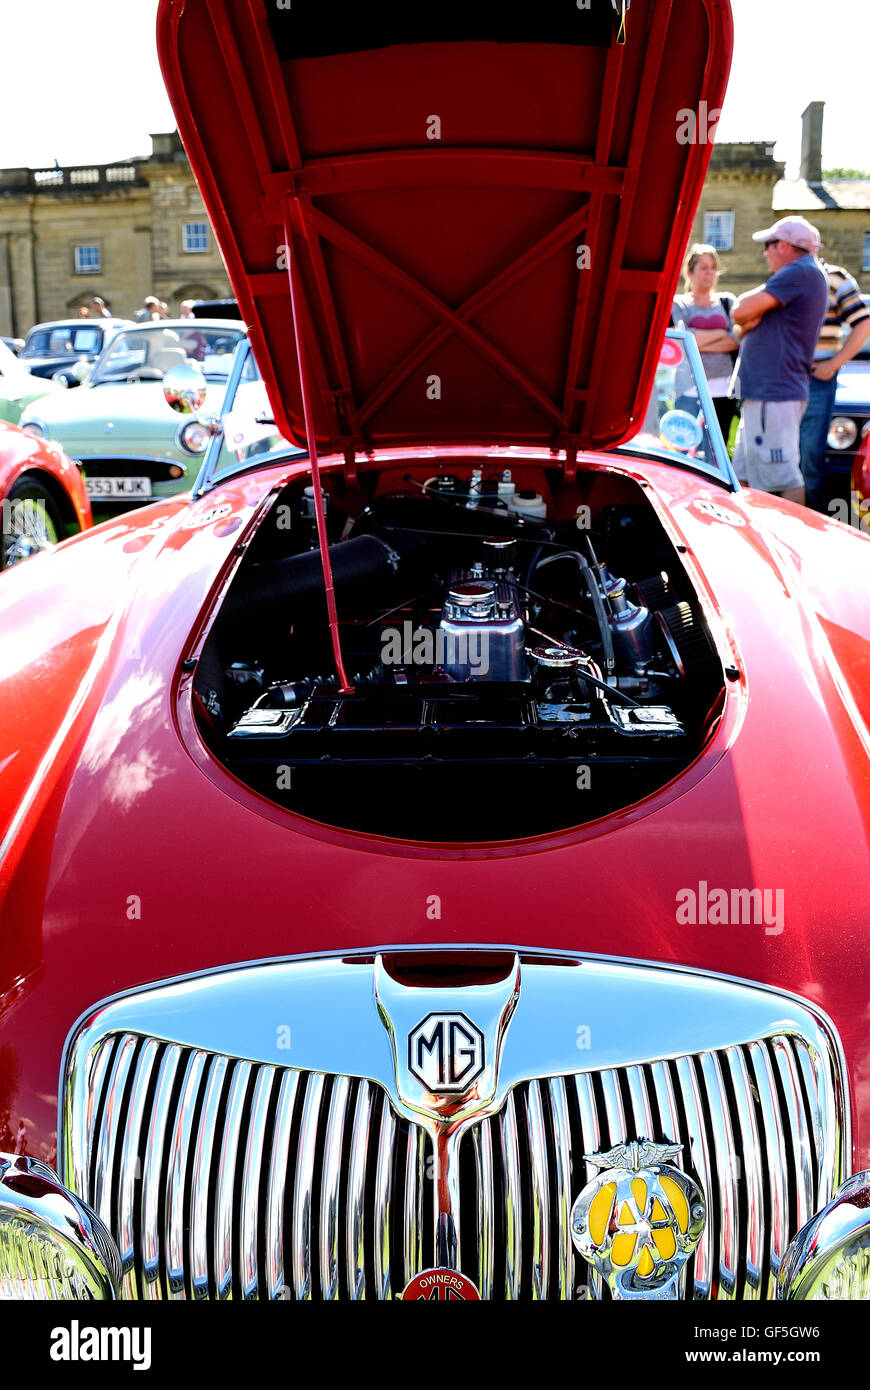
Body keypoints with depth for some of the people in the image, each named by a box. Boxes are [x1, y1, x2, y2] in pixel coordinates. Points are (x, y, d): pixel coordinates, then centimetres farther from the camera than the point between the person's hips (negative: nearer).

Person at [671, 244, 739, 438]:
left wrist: (700, 340, -8)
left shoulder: (727, 302, 16)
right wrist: (720, 333, -1)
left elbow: (737, 339, 1)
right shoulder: (678, 304, 8)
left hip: (724, 387, 3)